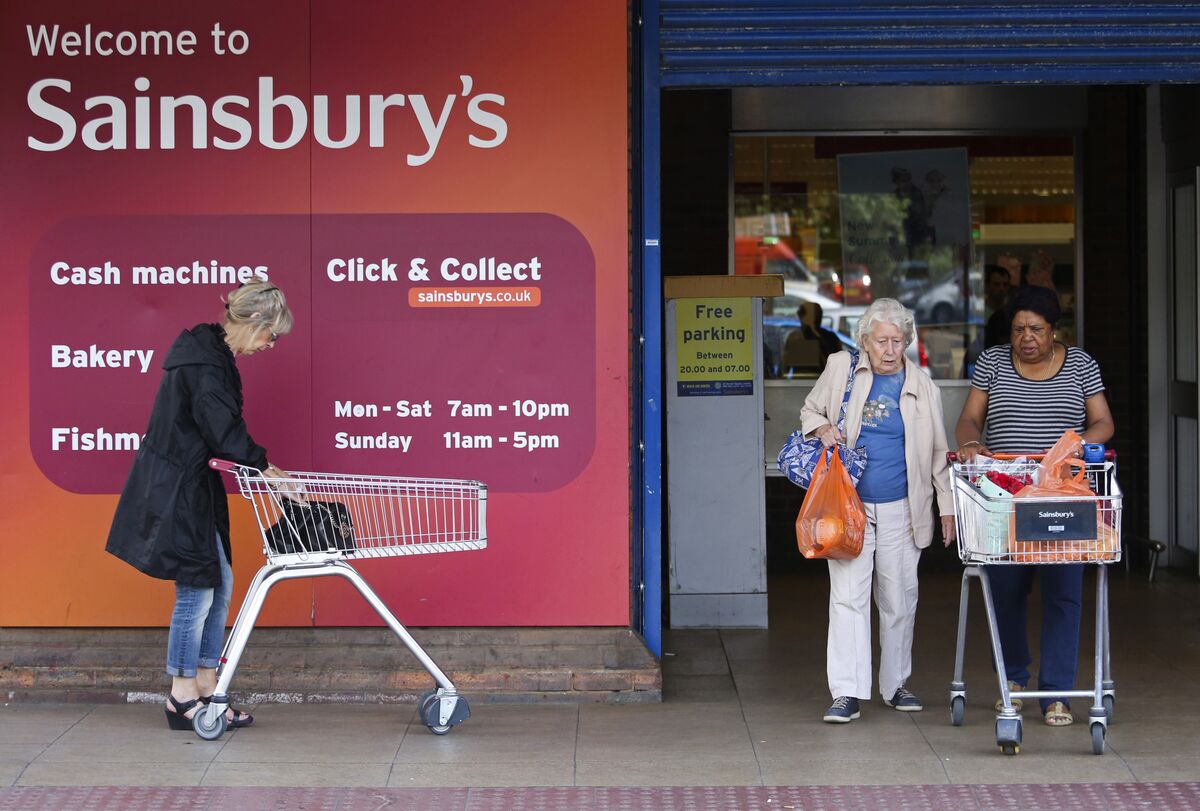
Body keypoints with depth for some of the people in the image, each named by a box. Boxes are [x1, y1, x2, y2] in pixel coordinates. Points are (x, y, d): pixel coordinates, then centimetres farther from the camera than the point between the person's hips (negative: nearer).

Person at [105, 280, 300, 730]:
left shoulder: (210, 351, 12)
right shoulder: (205, 362, -20)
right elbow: (223, 431, -22)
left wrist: (256, 464, 7)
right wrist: (263, 466, -11)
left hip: (191, 486, 10)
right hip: (178, 487, -10)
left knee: (218, 584, 12)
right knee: (197, 588, -3)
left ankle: (205, 687, 18)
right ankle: (183, 698, 6)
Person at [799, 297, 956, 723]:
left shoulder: (921, 386, 5)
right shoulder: (840, 369, 2)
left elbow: (938, 452, 11)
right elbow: (809, 410, 17)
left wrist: (947, 506, 8)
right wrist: (822, 428, -7)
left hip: (900, 510, 1)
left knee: (899, 599, 9)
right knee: (848, 596, -9)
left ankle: (895, 685, 23)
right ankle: (847, 693, -9)